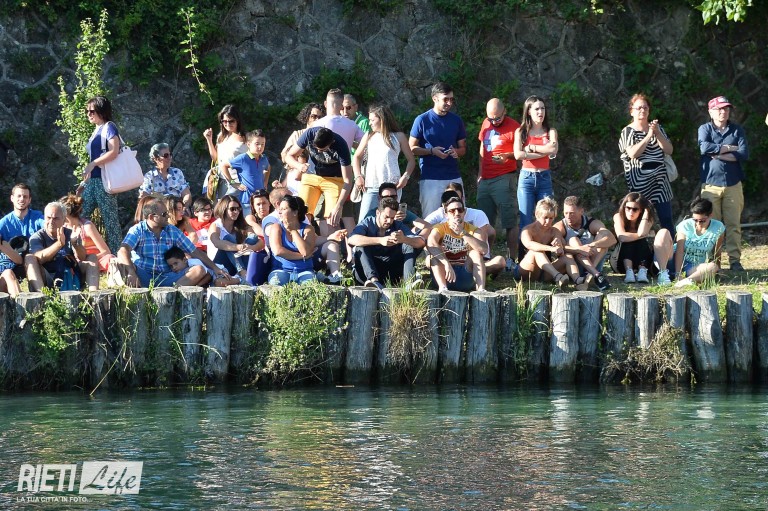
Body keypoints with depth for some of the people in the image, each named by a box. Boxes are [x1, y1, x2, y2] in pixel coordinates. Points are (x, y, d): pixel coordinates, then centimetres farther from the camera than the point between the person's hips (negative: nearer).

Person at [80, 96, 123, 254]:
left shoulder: (109, 127, -3)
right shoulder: (96, 131, 21)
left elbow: (114, 152, -17)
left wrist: (92, 165, -19)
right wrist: (84, 182, 19)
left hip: (104, 181, -9)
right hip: (92, 181, 9)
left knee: (110, 218, -7)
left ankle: (115, 253, -5)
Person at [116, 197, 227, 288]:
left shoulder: (173, 231, 11)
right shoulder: (138, 230, -3)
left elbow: (195, 252, 15)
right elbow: (123, 251, -21)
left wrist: (215, 268, 6)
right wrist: (131, 273, -38)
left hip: (166, 277, 4)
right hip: (143, 276, -4)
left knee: (199, 271, -18)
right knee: (122, 261, -32)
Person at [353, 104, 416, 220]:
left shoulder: (398, 137, 6)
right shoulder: (369, 136, 14)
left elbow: (411, 160, 9)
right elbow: (357, 157, 20)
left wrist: (405, 177, -7)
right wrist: (358, 176, 6)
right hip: (371, 187, 2)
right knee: (364, 221, -9)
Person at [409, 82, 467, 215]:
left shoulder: (456, 120, 9)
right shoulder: (422, 120, -2)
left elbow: (463, 148, 17)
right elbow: (412, 148, 1)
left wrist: (456, 152, -7)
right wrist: (432, 151, -15)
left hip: (454, 177, 4)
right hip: (430, 178, -4)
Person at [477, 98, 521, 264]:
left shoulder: (513, 127, -7)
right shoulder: (486, 124, 13)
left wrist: (508, 156, -26)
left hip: (504, 179, -7)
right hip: (485, 179, 7)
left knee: (510, 222, -7)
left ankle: (512, 259, -6)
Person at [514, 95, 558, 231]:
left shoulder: (550, 132, 9)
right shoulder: (521, 132, 5)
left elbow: (553, 149, -11)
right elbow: (518, 155, -10)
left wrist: (531, 147, -8)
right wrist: (544, 152, -10)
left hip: (544, 178, 1)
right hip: (526, 178, -1)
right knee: (526, 222, -3)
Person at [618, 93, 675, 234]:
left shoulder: (657, 128, 15)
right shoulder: (628, 132, 2)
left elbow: (669, 150, 6)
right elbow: (633, 153, -14)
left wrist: (657, 133, -7)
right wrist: (648, 136, -16)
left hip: (660, 179, 4)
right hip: (639, 182, -4)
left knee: (667, 219, 0)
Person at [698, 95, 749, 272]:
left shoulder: (737, 130, 9)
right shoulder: (705, 129, 6)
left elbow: (744, 154, -4)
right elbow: (704, 147, -14)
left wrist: (719, 155, -10)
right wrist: (729, 148, -7)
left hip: (733, 184, 1)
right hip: (711, 184, -1)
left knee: (734, 224, -2)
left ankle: (735, 260, 1)